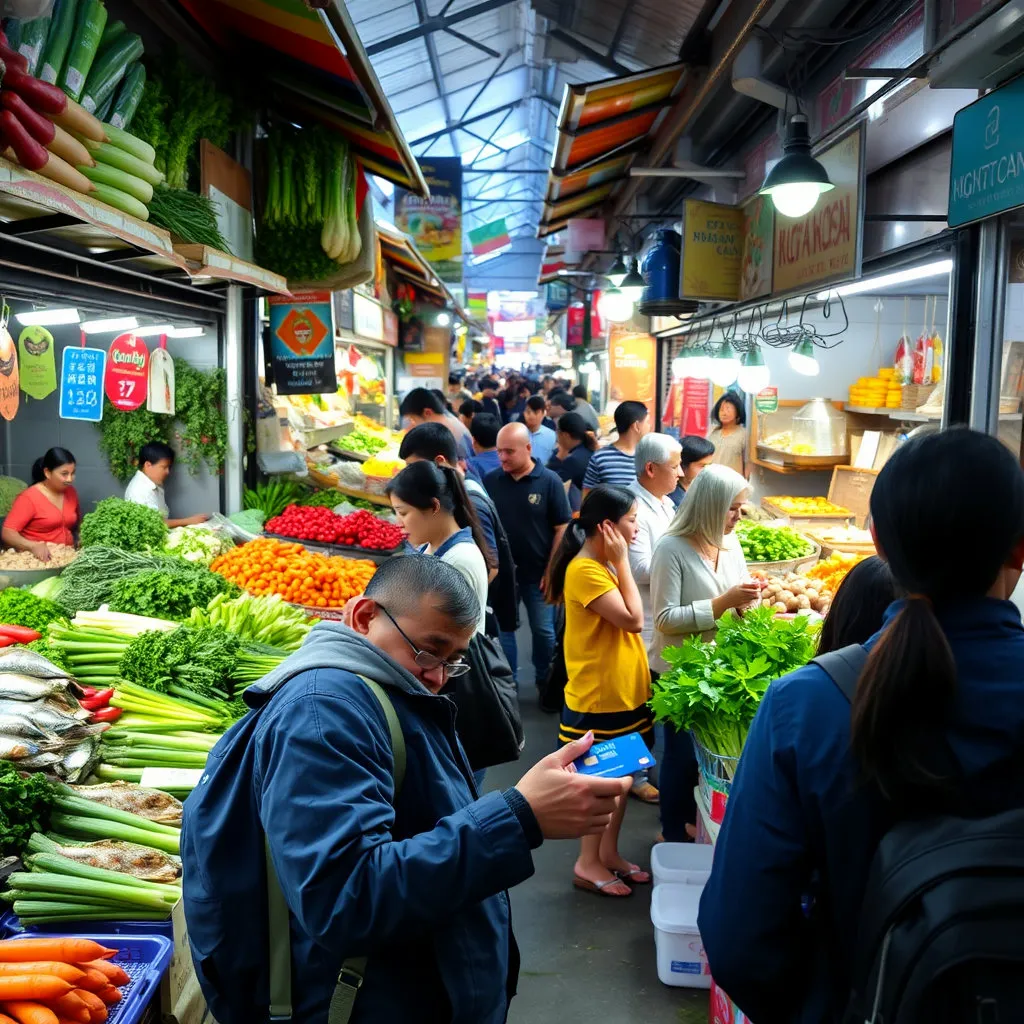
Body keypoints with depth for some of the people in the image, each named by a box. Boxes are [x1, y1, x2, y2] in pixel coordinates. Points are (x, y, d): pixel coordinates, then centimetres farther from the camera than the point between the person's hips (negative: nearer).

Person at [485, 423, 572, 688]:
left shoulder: (549, 481, -10)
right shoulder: (490, 481, -3)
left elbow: (561, 528, -7)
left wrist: (551, 569, -9)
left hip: (537, 572, -2)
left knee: (543, 630, 11)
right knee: (503, 628, 12)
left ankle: (545, 682, 30)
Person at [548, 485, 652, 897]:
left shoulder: (605, 565, 8)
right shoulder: (585, 571, -22)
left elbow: (630, 620, 11)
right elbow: (633, 620, -23)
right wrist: (622, 561, -19)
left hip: (624, 692, 9)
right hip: (598, 698, -9)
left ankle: (609, 852, 32)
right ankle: (587, 863, 20)